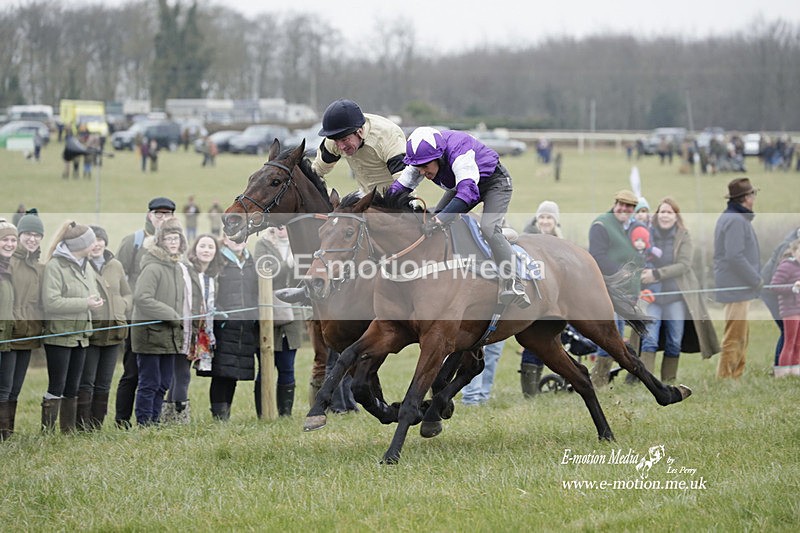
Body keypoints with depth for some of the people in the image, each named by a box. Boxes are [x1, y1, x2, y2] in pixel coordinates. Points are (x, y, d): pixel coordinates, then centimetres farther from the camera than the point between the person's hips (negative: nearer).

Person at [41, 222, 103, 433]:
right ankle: (47, 431, -6)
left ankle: (69, 432, 17)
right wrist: (84, 304, -20)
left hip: (80, 335, 8)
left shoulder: (86, 267, 13)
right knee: (57, 387, -8)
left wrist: (95, 301, -3)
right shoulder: (55, 266, -13)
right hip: (59, 334, -8)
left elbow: (92, 296, 20)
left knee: (72, 388, 11)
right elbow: (50, 302, -21)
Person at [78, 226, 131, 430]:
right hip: (88, 331, -6)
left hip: (114, 332, 6)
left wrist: (122, 307, 2)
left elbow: (128, 295, 20)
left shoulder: (116, 266, 12)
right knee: (86, 383, -6)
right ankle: (83, 428, -5)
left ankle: (97, 427, 16)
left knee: (104, 384, 10)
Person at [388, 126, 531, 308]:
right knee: (434, 224, -6)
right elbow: (401, 185, -13)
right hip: (460, 184, 8)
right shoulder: (423, 154, -19)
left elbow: (468, 191, -54)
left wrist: (441, 218, -64)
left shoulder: (458, 152, -42)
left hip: (495, 182, -8)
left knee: (488, 228, -28)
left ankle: (513, 284, -27)